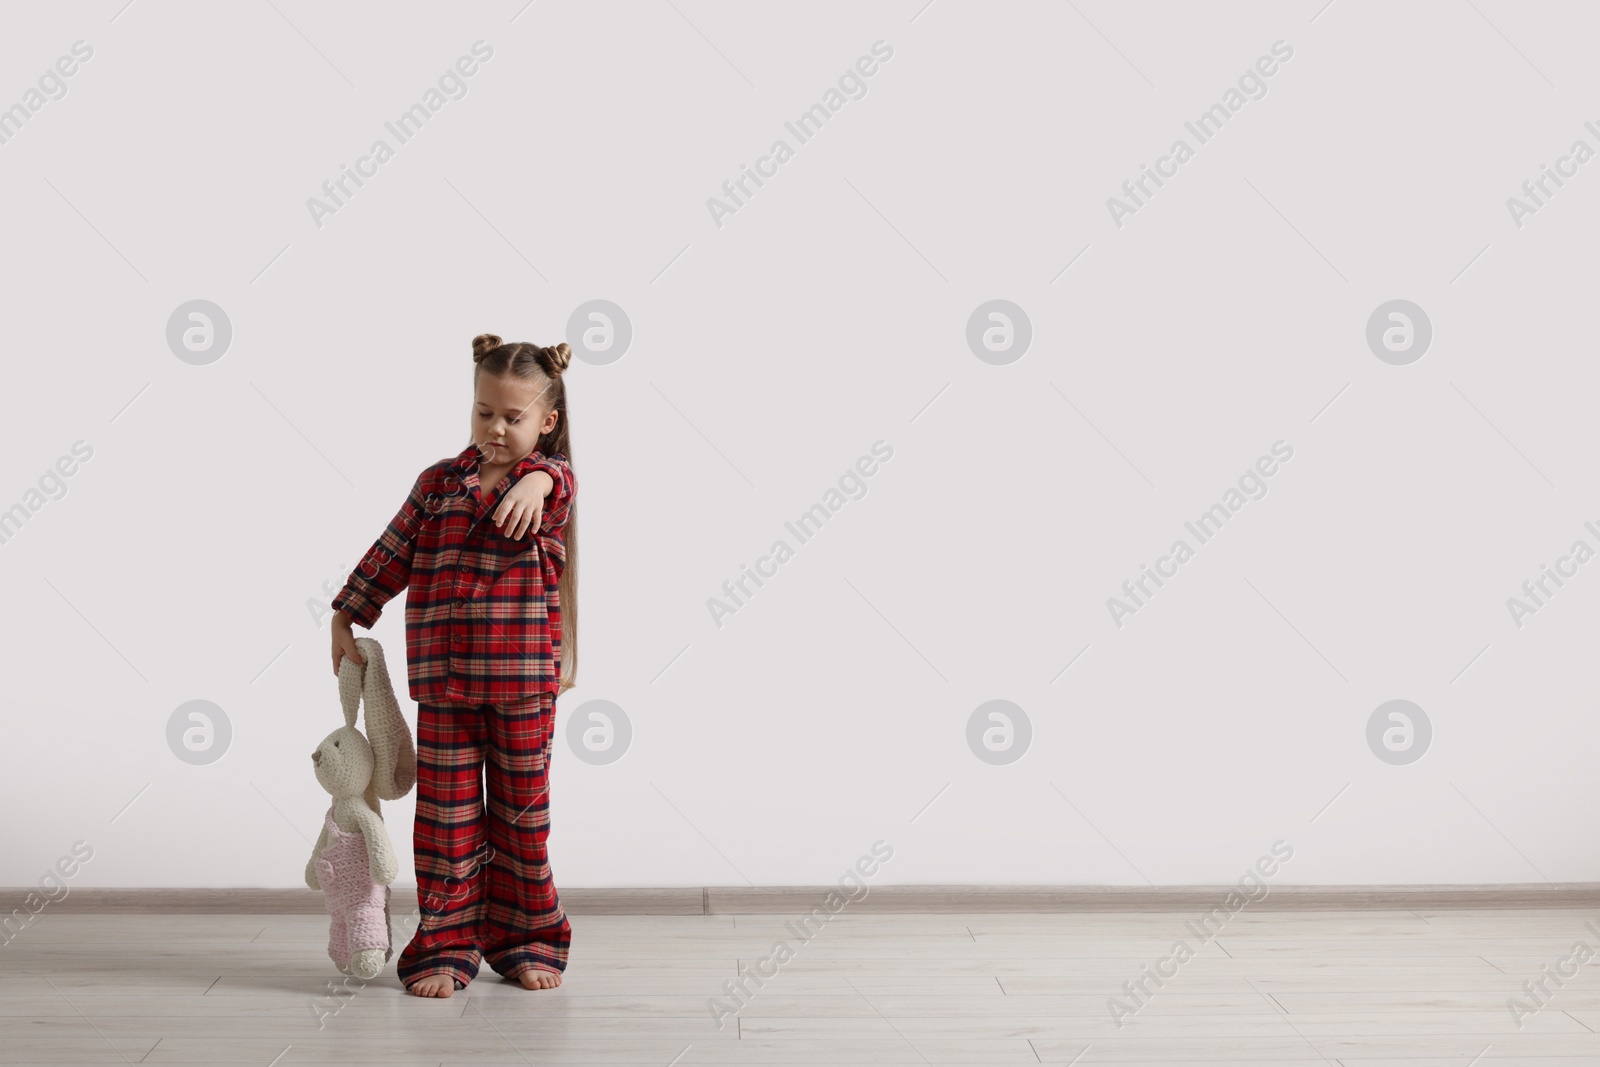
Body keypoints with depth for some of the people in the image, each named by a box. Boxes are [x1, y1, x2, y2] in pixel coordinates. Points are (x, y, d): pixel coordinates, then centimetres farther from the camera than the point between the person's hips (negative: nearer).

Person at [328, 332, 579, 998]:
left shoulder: (552, 477, -1)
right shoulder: (439, 482, 7)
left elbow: (555, 480, -26)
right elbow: (390, 555, 13)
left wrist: (534, 482, -49)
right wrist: (345, 619, 14)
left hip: (523, 681, -2)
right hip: (442, 683, 2)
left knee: (523, 814, 9)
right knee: (445, 815, 5)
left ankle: (525, 941, 24)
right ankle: (445, 948, 15)